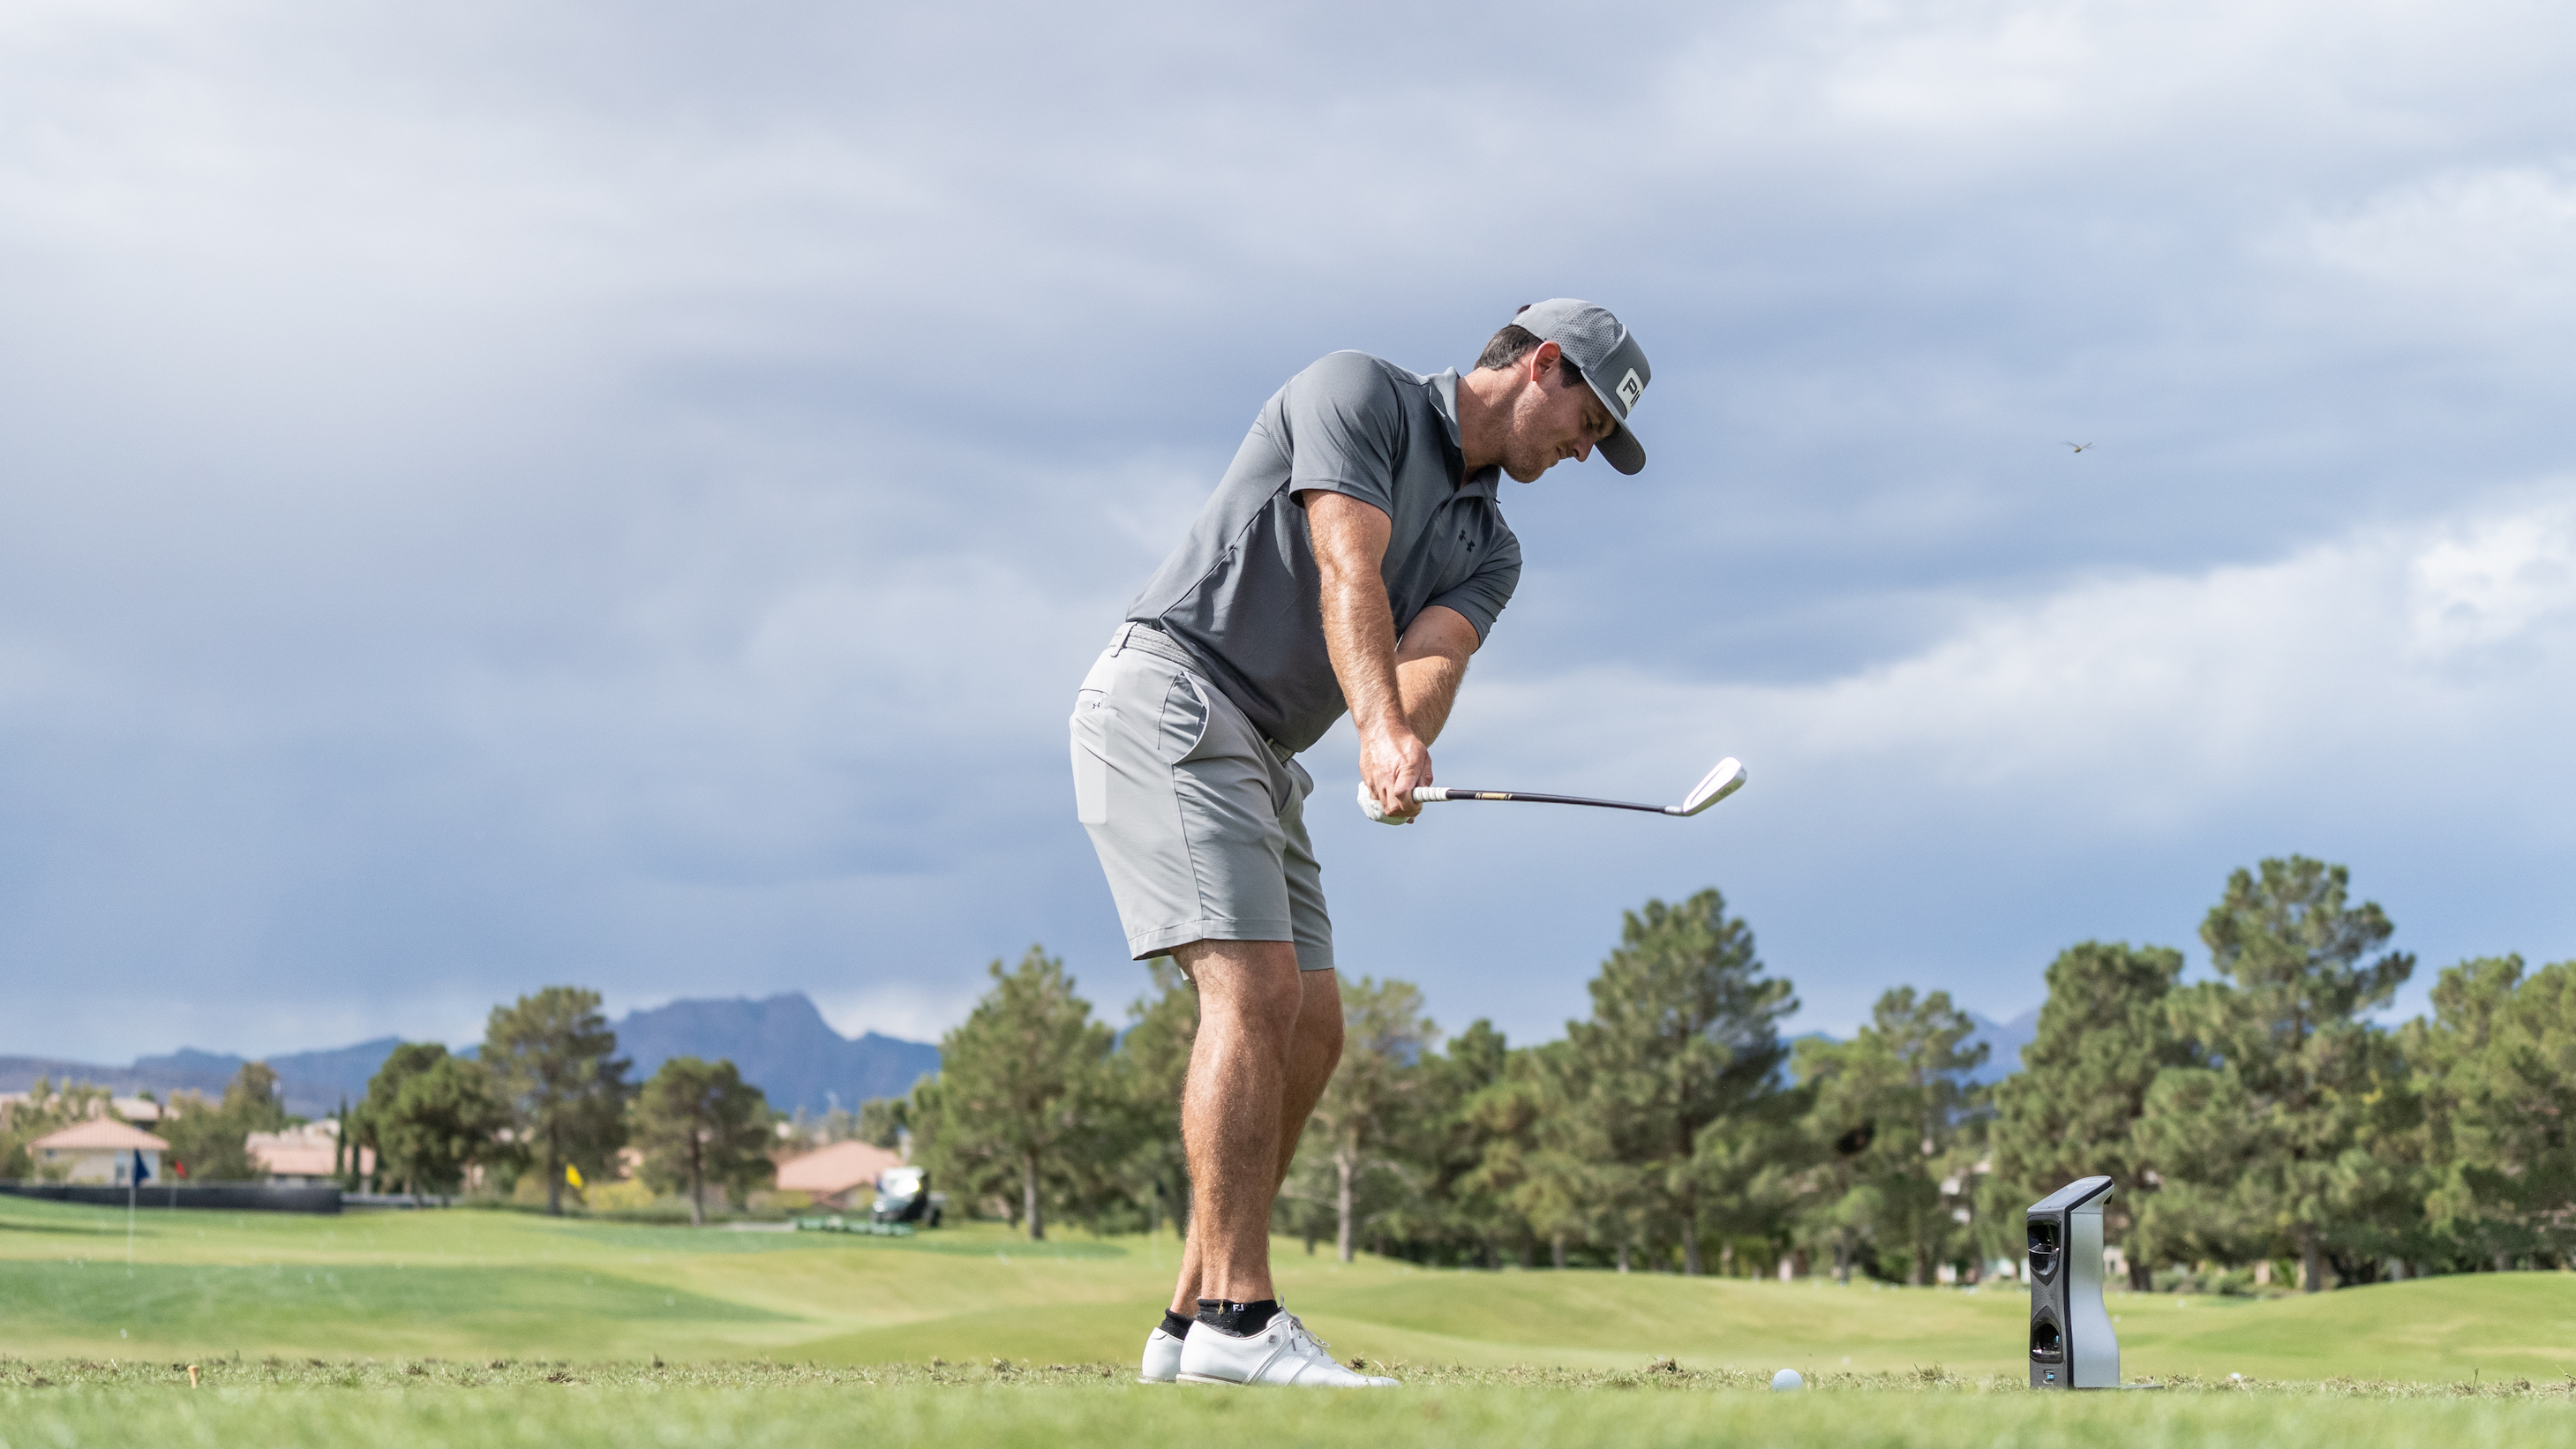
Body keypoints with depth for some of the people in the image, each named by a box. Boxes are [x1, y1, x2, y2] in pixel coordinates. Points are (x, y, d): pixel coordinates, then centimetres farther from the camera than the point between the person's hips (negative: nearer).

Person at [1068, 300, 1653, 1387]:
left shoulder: (1487, 547, 17)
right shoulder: (1356, 392, -3)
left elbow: (1429, 657, -5)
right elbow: (1348, 575, -19)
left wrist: (1401, 749, -29)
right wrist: (1381, 729, -35)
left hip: (1257, 760, 9)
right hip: (1166, 697, -9)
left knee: (1309, 1026, 3)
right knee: (1255, 991, -20)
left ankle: (1193, 1323, 6)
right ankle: (1238, 1318, -22)